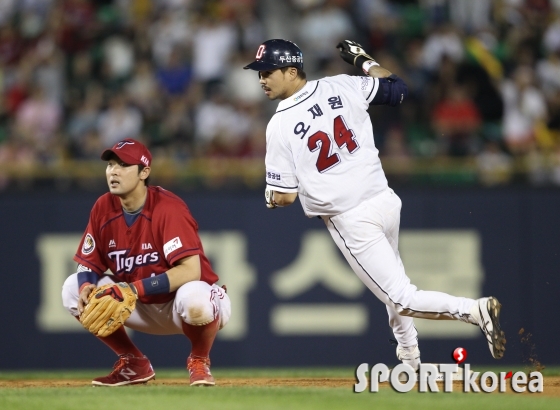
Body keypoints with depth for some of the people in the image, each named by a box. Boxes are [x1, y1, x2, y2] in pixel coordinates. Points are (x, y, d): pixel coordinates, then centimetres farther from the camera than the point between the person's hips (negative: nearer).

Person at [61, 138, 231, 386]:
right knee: (74, 289, -8)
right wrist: (87, 286, -22)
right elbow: (89, 263, 2)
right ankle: (133, 363, 5)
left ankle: (199, 361, -6)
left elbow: (190, 271, -32)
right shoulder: (103, 208, -5)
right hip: (143, 308, 6)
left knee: (193, 299, -42)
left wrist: (135, 288, -36)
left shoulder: (167, 208, -24)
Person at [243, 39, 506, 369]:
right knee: (391, 276, 32)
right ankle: (409, 355, 42)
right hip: (385, 200, 6)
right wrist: (362, 59, 30)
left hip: (351, 221, -6)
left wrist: (270, 197, 13)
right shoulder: (341, 87, 0)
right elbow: (397, 88, 15)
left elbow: (285, 196, -11)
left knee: (403, 300, -1)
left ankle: (476, 310, -20)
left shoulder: (280, 126, -13)